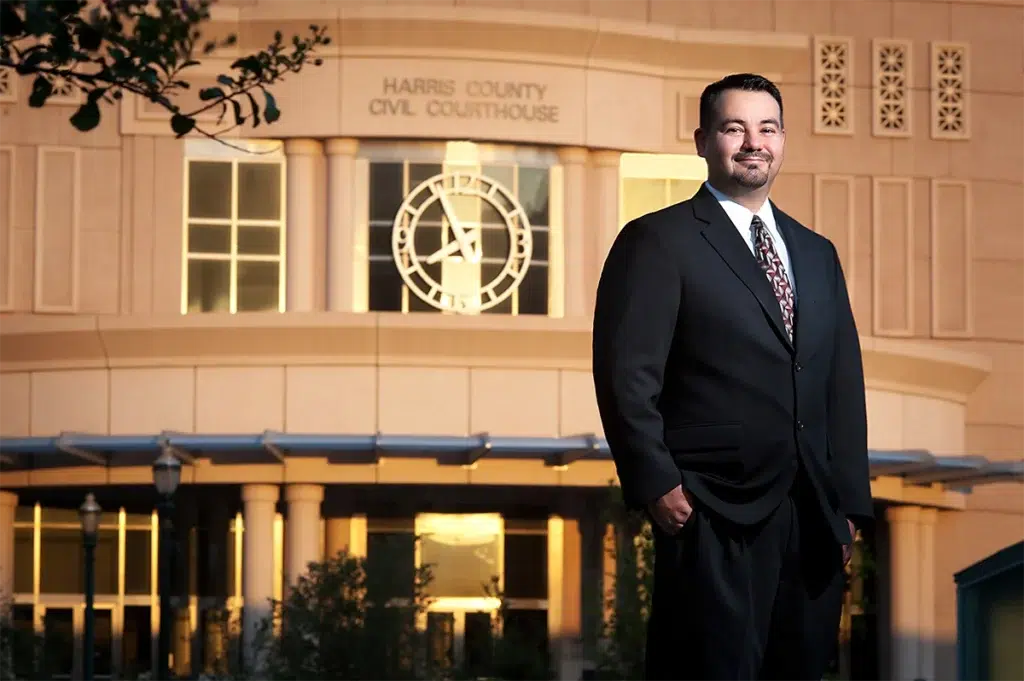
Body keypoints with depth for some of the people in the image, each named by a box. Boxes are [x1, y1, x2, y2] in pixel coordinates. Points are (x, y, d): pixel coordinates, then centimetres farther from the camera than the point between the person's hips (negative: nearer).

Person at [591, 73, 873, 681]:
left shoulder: (817, 253, 17)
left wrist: (849, 504, 11)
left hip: (813, 518, 6)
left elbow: (844, 387, 17)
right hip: (715, 520, -6)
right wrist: (657, 486, -15)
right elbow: (627, 376, -9)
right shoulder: (658, 241, -3)